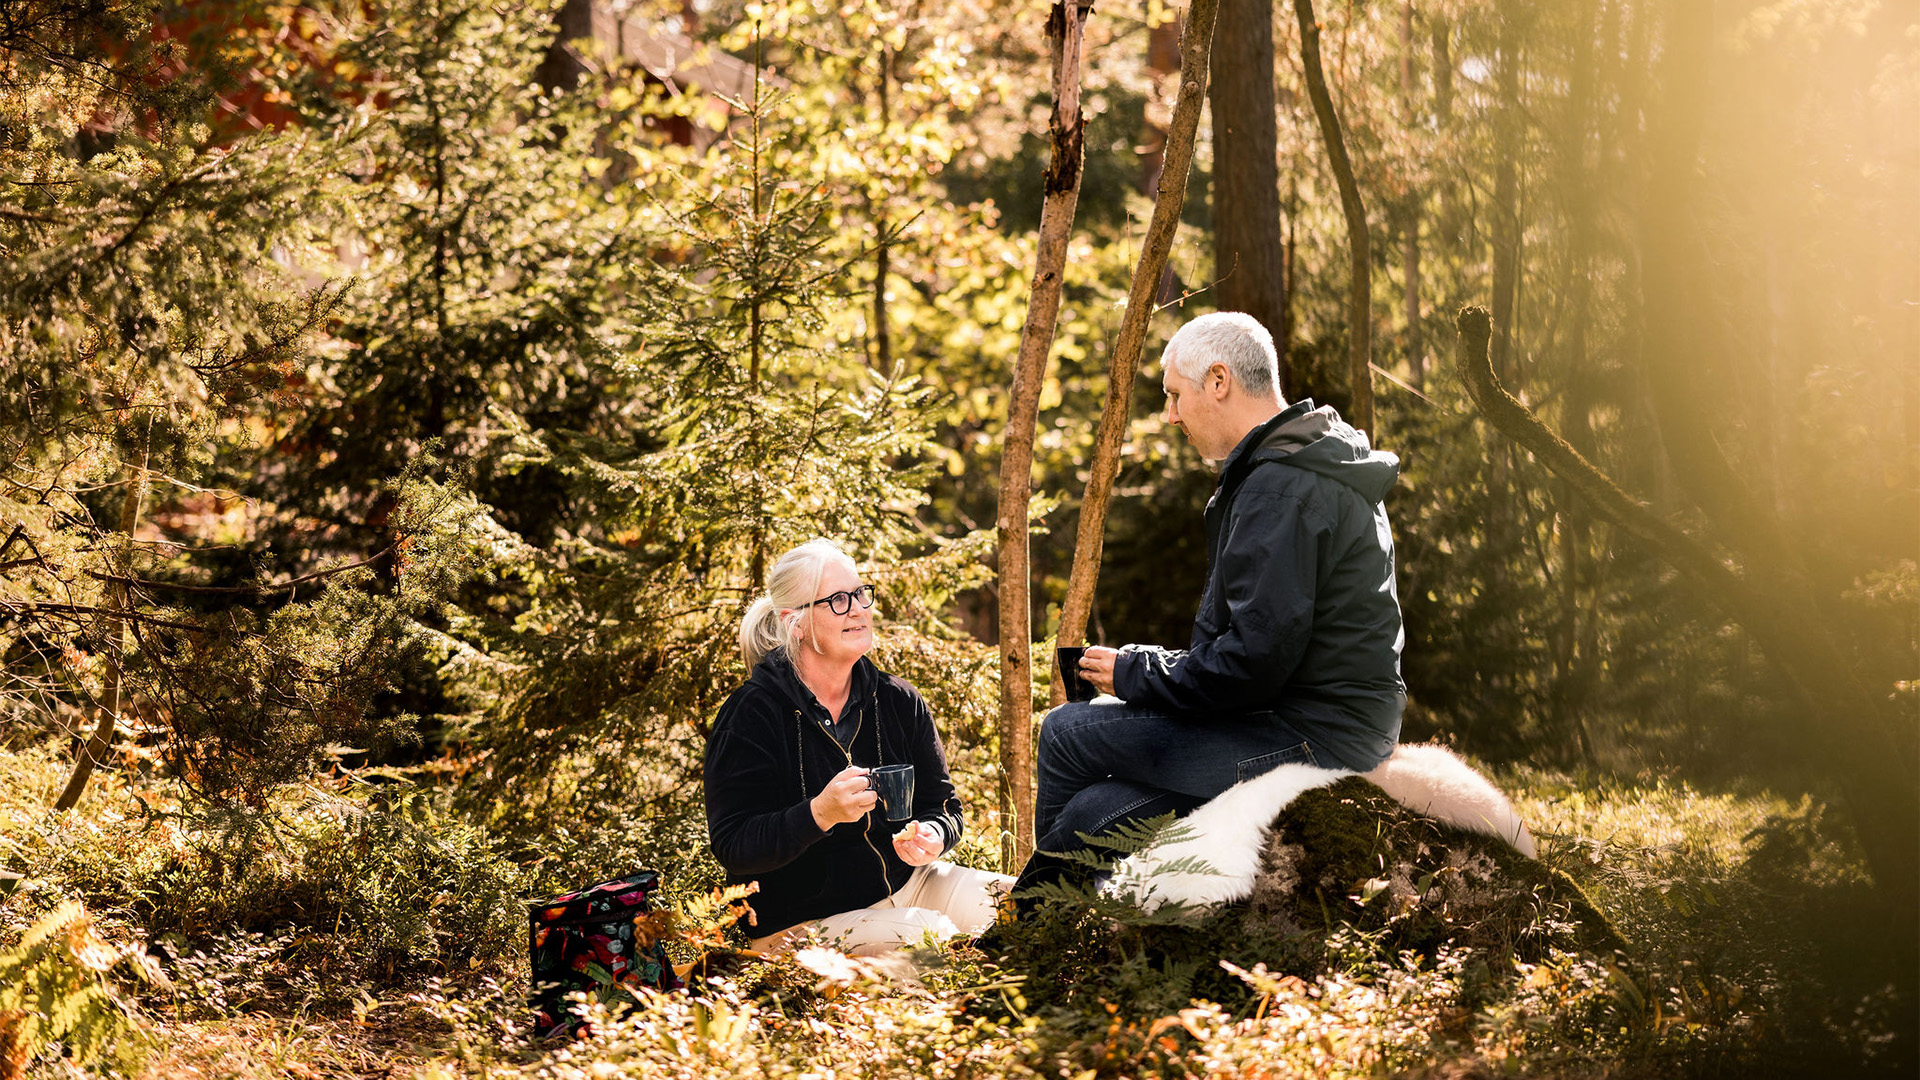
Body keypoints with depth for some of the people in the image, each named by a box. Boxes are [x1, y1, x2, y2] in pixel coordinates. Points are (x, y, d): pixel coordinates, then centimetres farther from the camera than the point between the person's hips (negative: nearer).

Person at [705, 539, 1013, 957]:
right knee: (934, 937, -30)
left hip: (903, 883, 6)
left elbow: (943, 805, 8)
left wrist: (932, 836, -17)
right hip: (800, 918, -6)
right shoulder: (751, 715, -13)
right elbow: (733, 847, -18)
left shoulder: (899, 702, 4)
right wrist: (820, 813, -34)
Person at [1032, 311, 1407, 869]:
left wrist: (1133, 674, -9)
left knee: (1066, 733, -2)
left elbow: (1254, 659, -24)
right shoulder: (1316, 467, 18)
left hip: (1309, 740, -10)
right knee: (1092, 813, 7)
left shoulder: (1280, 488, -18)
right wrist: (1146, 668, 9)